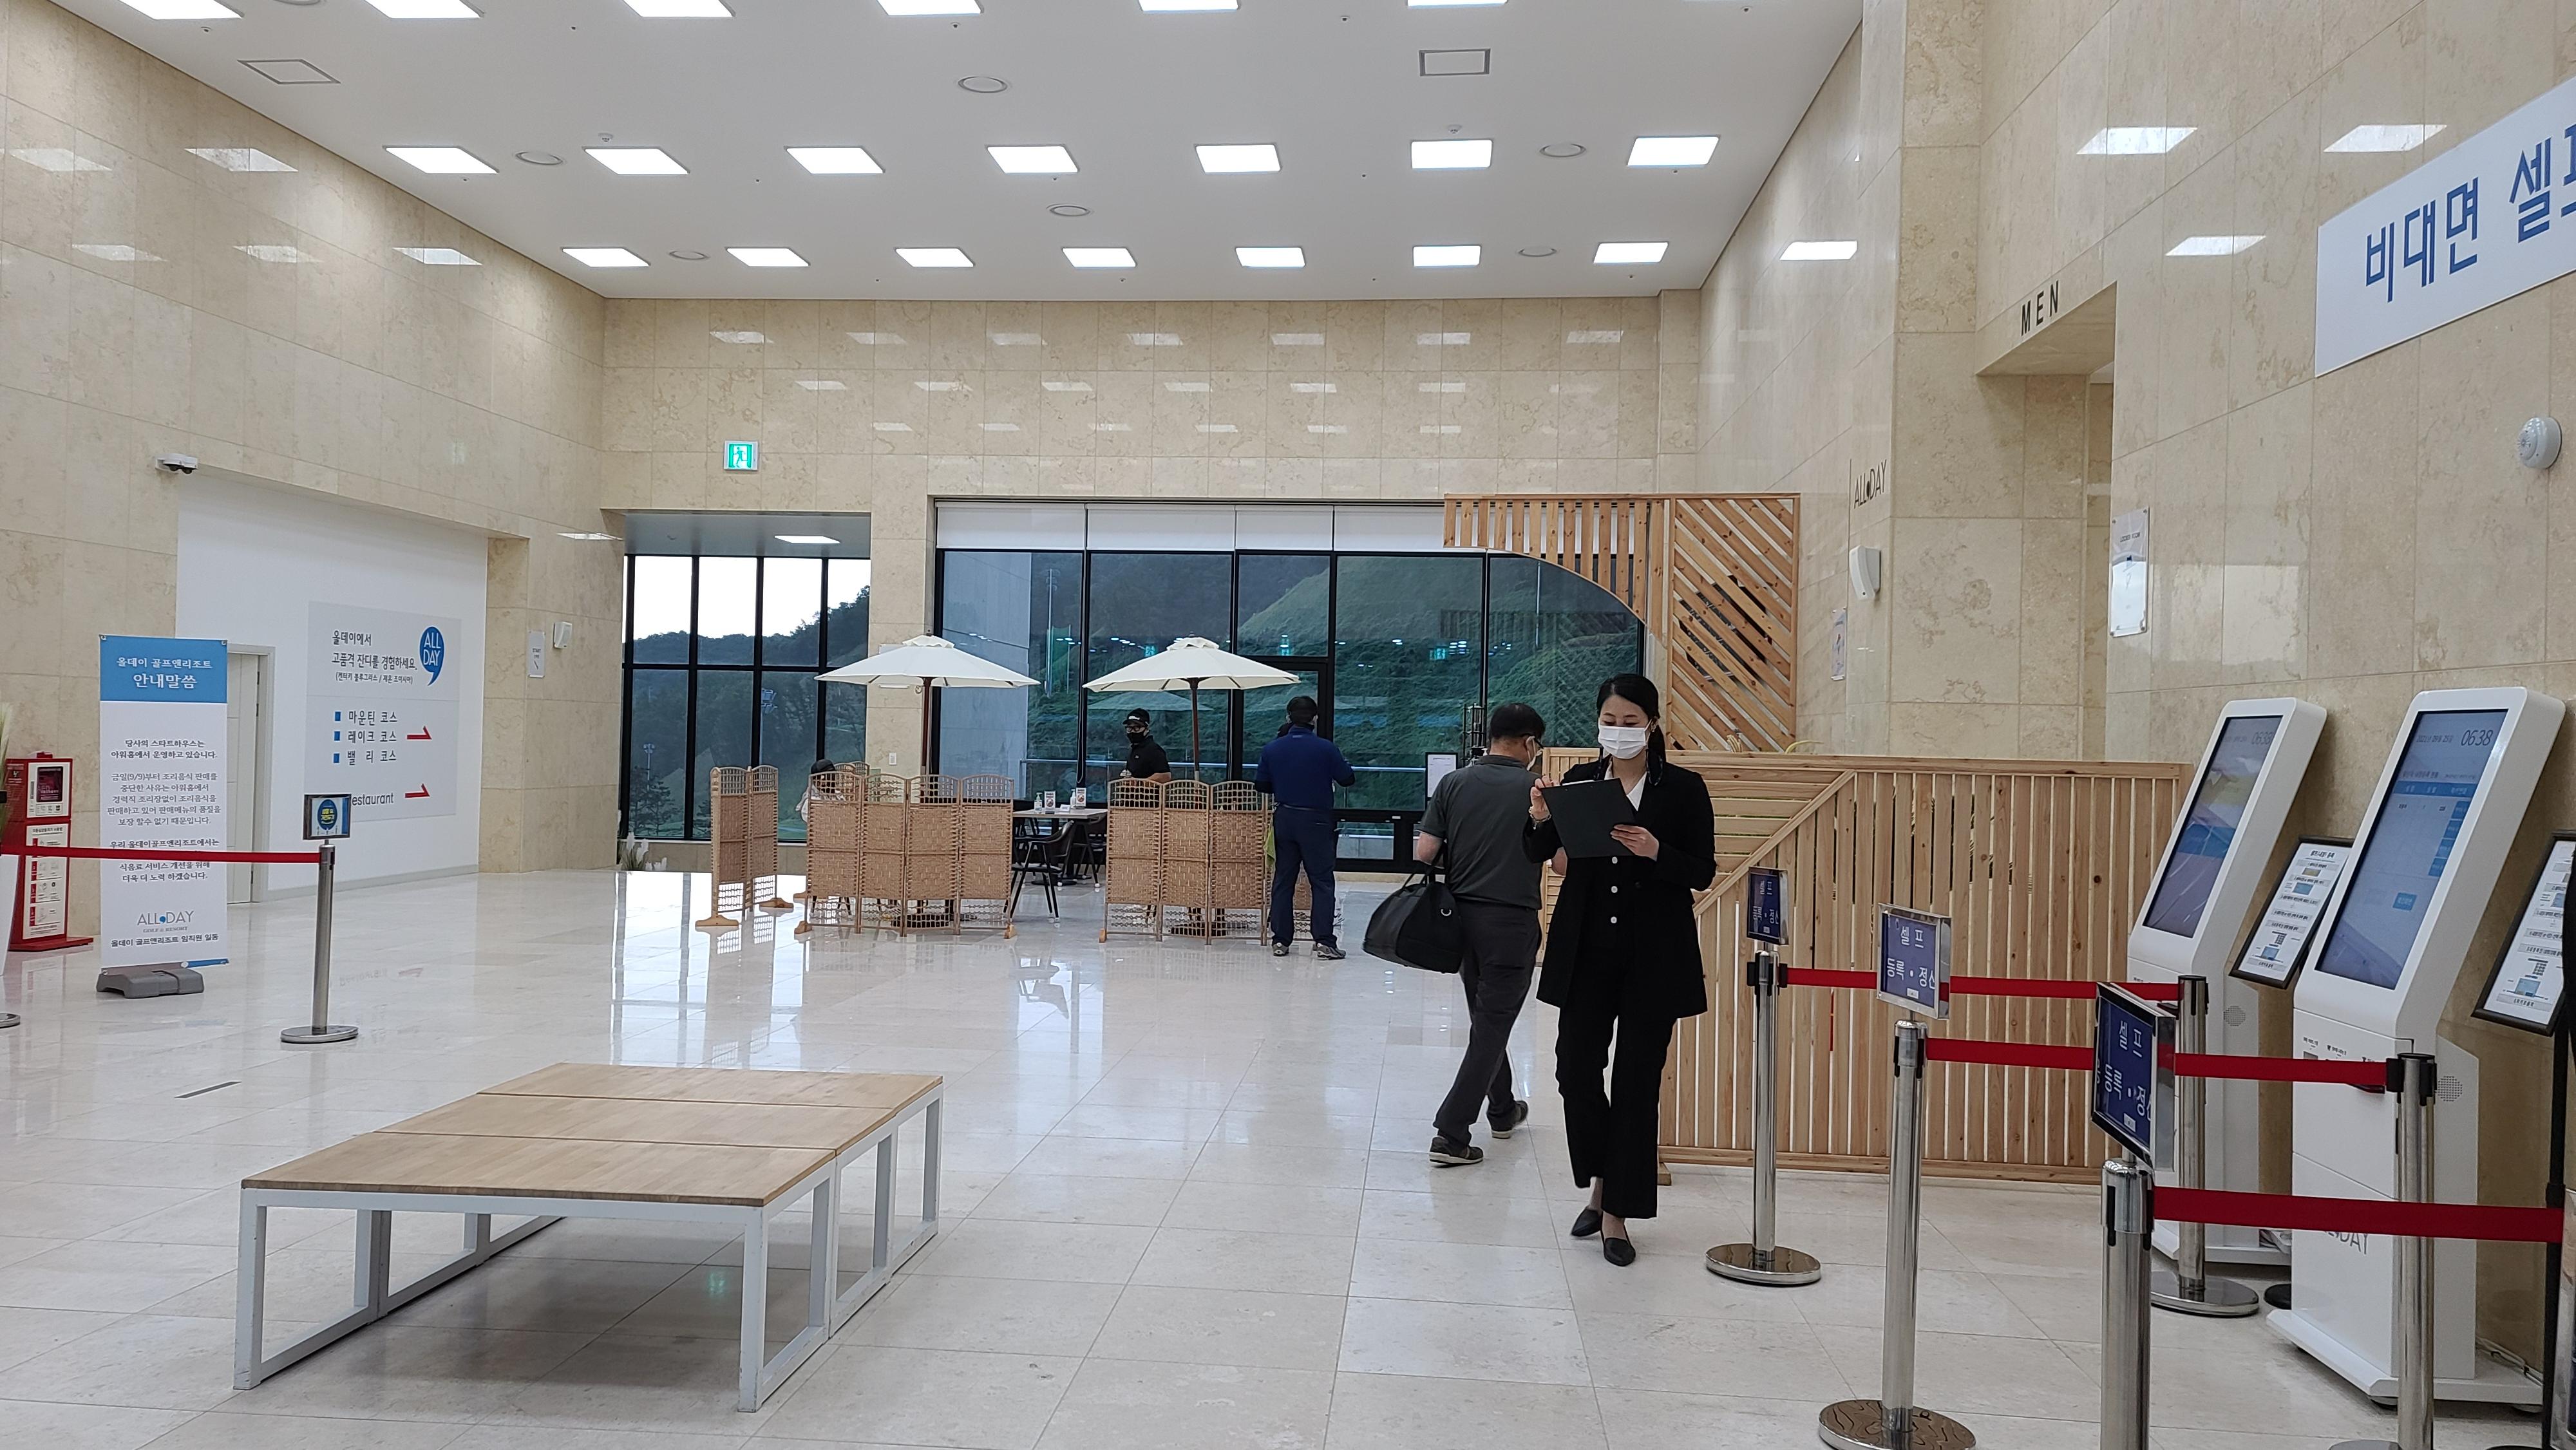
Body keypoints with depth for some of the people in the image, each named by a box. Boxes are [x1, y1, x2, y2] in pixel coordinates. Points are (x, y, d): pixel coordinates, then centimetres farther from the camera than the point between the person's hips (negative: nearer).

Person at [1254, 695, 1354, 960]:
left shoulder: (1272, 749, -1)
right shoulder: (1325, 748, -11)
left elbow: (1260, 785, 7)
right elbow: (1348, 779, -2)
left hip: (1284, 818, 4)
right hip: (1316, 820, -3)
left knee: (1283, 880, 11)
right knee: (1321, 880, 1)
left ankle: (1280, 940, 13)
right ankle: (1324, 941, -5)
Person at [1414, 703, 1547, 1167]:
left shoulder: (1454, 784, 1)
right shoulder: (1536, 790, -7)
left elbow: (1423, 854, -3)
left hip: (1461, 915, 5)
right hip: (1512, 920, -5)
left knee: (1485, 1018, 22)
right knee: (1492, 1026, 0)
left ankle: (1502, 1110, 39)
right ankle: (1450, 1133, -7)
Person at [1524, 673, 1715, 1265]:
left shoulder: (1683, 789, -1)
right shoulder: (1581, 781, 5)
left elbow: (1703, 872, -4)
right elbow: (1539, 854, -1)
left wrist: (1656, 852, -22)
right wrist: (1540, 819, -21)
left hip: (1653, 956, -2)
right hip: (1586, 950, 2)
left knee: (1637, 1083, 2)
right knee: (1575, 1068, 0)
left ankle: (1616, 1212, 14)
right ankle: (1602, 1183, 25)